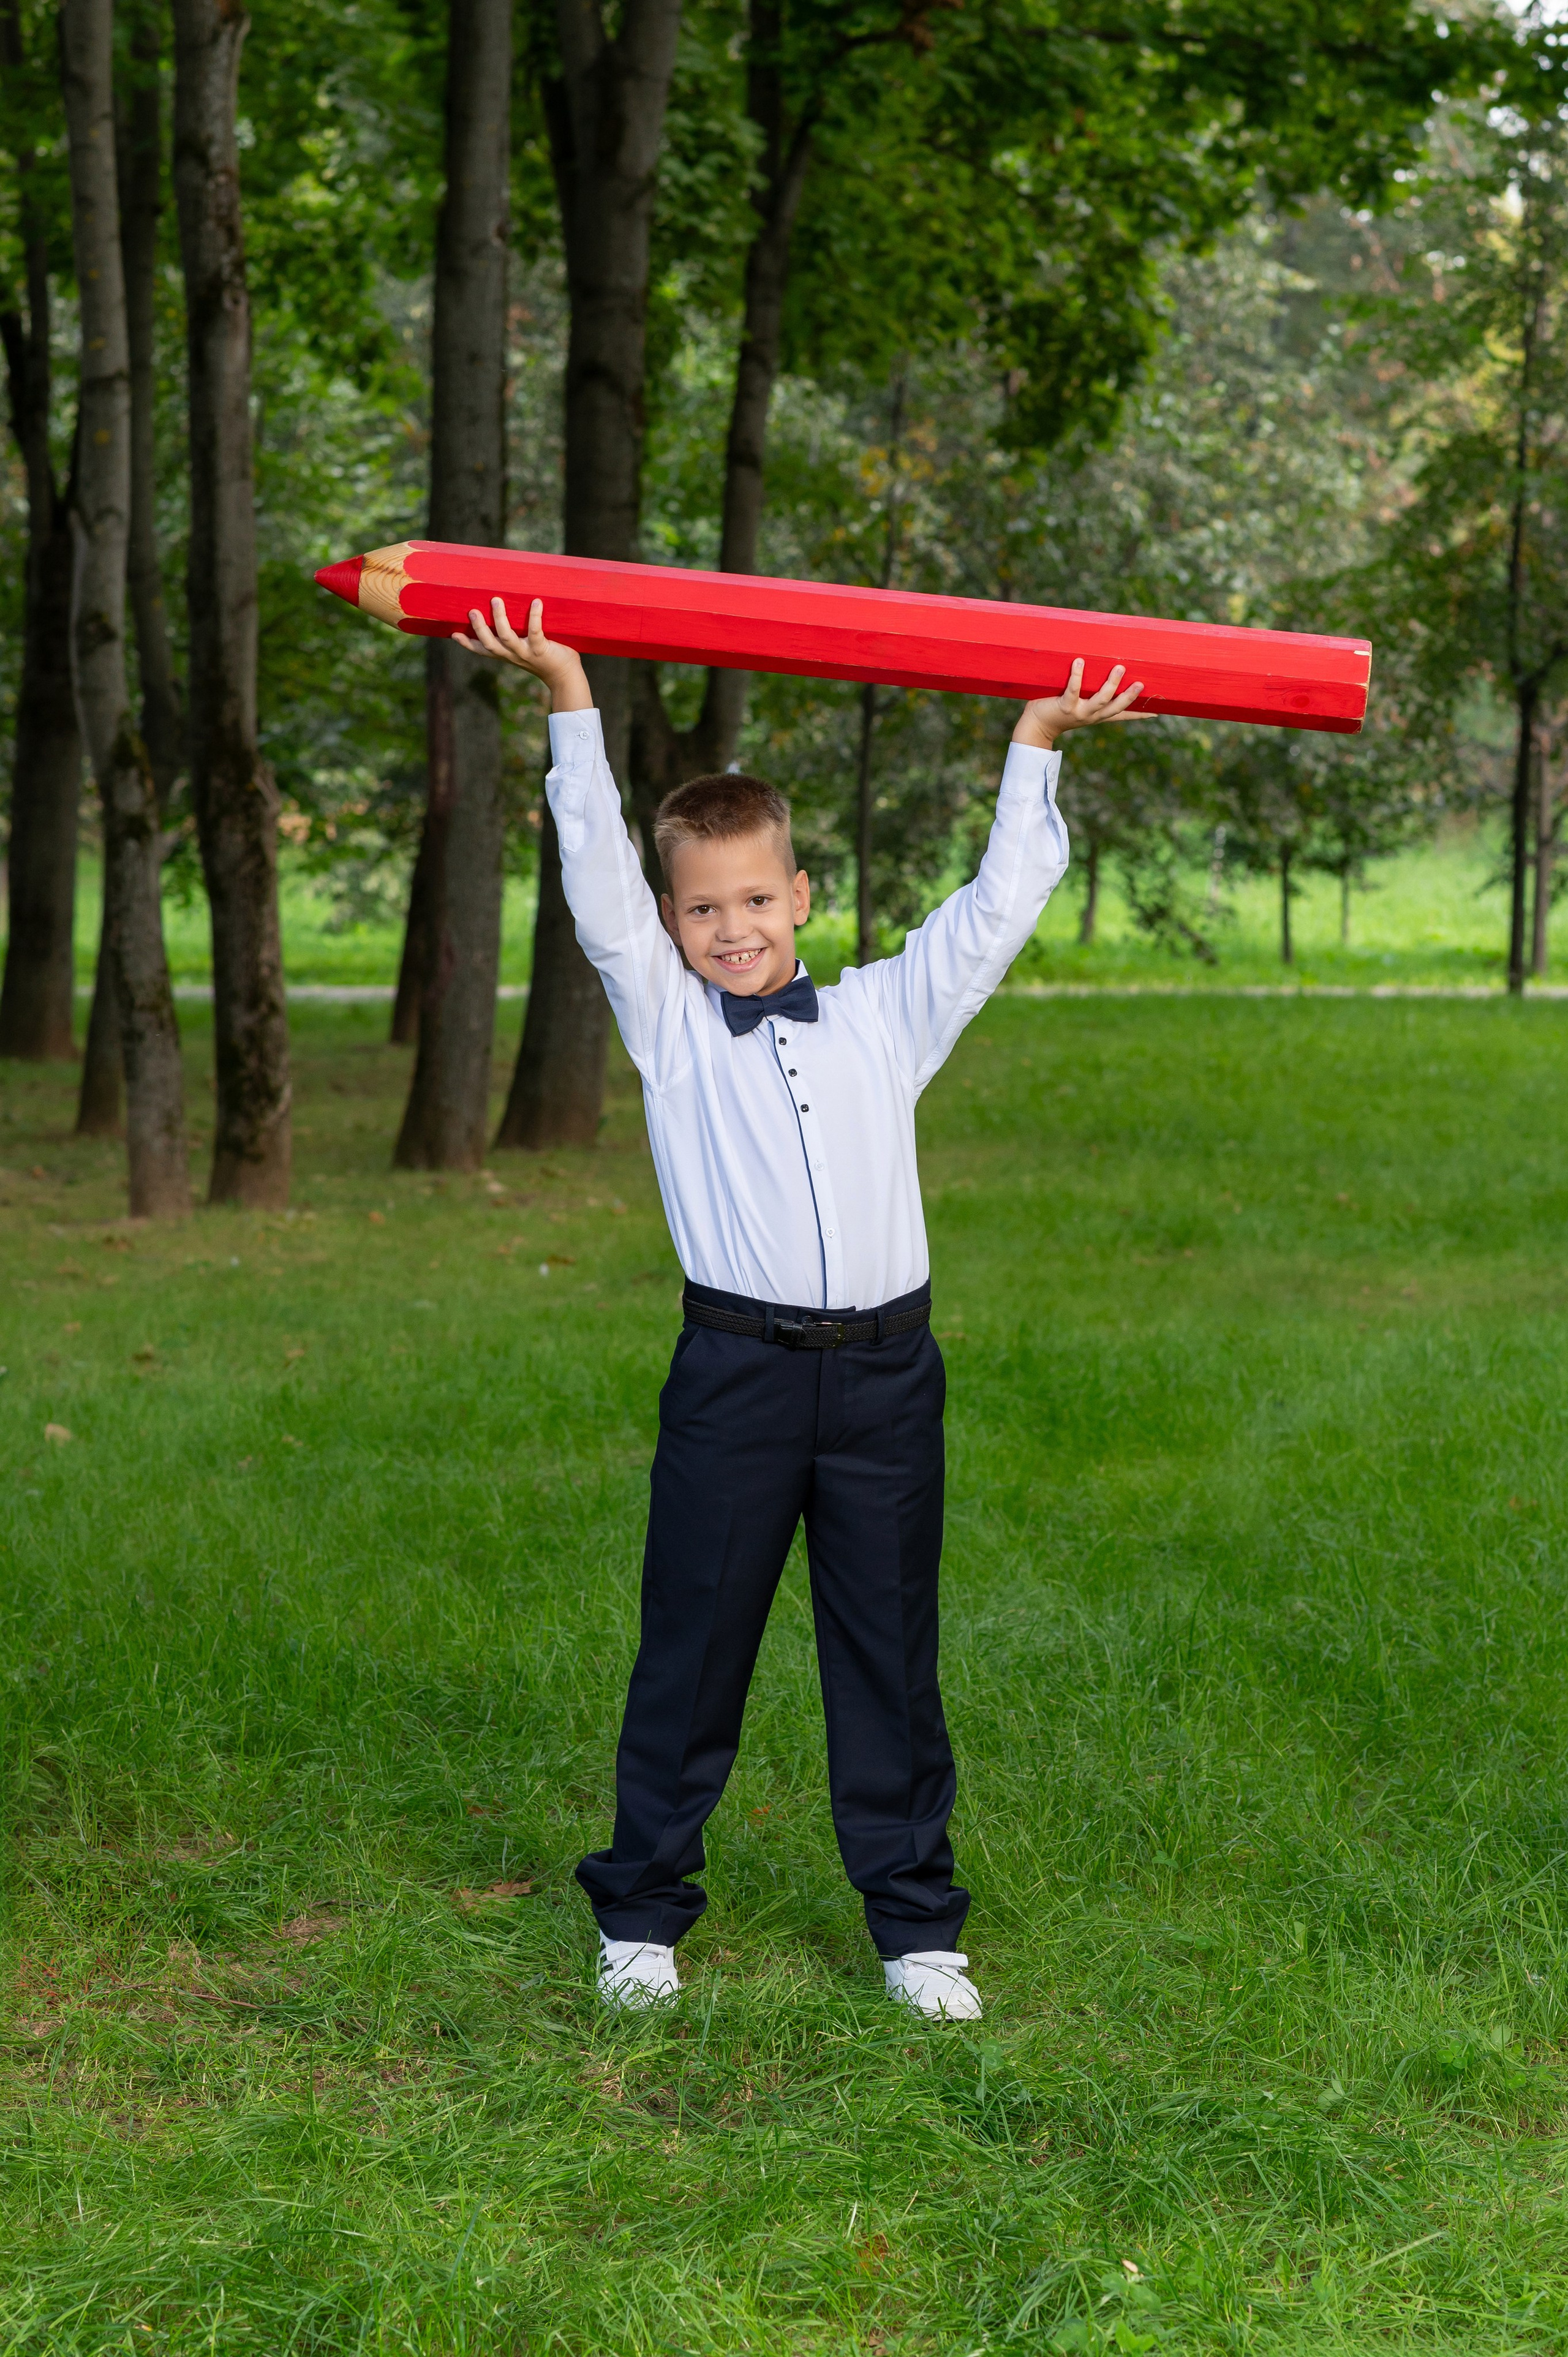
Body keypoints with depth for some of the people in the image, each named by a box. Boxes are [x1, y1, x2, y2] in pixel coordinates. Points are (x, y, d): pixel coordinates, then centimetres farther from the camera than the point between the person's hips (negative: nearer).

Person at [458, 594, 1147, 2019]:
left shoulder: (887, 1016, 11)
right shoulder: (668, 1021, 7)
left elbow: (998, 907, 14)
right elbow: (597, 876, 0)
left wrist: (1036, 744, 15)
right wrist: (570, 699, -3)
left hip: (886, 1375, 2)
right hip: (737, 1374, -2)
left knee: (890, 1655, 9)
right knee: (692, 1649, 6)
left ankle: (915, 1921, 19)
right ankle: (643, 1910, 19)